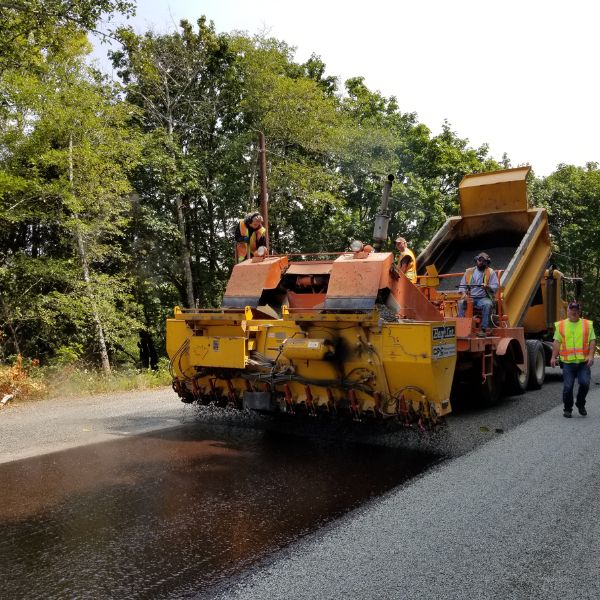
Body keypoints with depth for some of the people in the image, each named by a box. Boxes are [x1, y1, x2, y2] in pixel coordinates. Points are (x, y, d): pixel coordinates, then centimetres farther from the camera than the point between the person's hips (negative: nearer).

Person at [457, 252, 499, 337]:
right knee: (461, 303, -28)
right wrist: (463, 293, -8)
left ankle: (483, 329, -33)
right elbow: (462, 285, 14)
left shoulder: (491, 272, 10)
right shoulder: (469, 271, 17)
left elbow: (495, 286, 0)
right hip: (470, 298, 2)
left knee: (487, 304, -35)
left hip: (484, 298, -2)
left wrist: (488, 287, -23)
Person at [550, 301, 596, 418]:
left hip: (583, 362, 0)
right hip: (568, 362, 0)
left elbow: (592, 341, 4)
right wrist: (553, 357, -5)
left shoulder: (588, 324, 9)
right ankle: (567, 409, 16)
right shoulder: (560, 325, 9)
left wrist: (591, 355, -11)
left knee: (584, 383, -10)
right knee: (568, 386, -1)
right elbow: (557, 342, 6)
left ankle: (580, 404, 16)